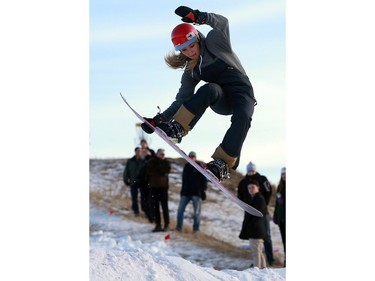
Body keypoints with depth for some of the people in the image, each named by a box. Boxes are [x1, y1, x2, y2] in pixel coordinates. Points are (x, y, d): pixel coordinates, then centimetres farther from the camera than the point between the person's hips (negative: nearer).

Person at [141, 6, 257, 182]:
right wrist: (159, 119, -3)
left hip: (243, 93, -2)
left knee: (243, 117, -36)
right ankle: (177, 129, -36)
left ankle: (222, 164, -36)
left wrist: (198, 17, -35)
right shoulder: (191, 72, 7)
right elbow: (181, 101, 8)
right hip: (220, 100, 2)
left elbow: (222, 23, -18)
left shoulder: (214, 42, -1)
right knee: (209, 88, -33)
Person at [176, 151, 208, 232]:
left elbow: (204, 180, -4)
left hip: (196, 193, -5)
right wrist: (182, 191, 17)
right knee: (180, 210, 1)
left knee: (197, 212, 0)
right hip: (186, 192, 5)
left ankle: (196, 228, 8)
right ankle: (179, 227, 8)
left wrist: (203, 191, -11)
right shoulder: (186, 166, 12)